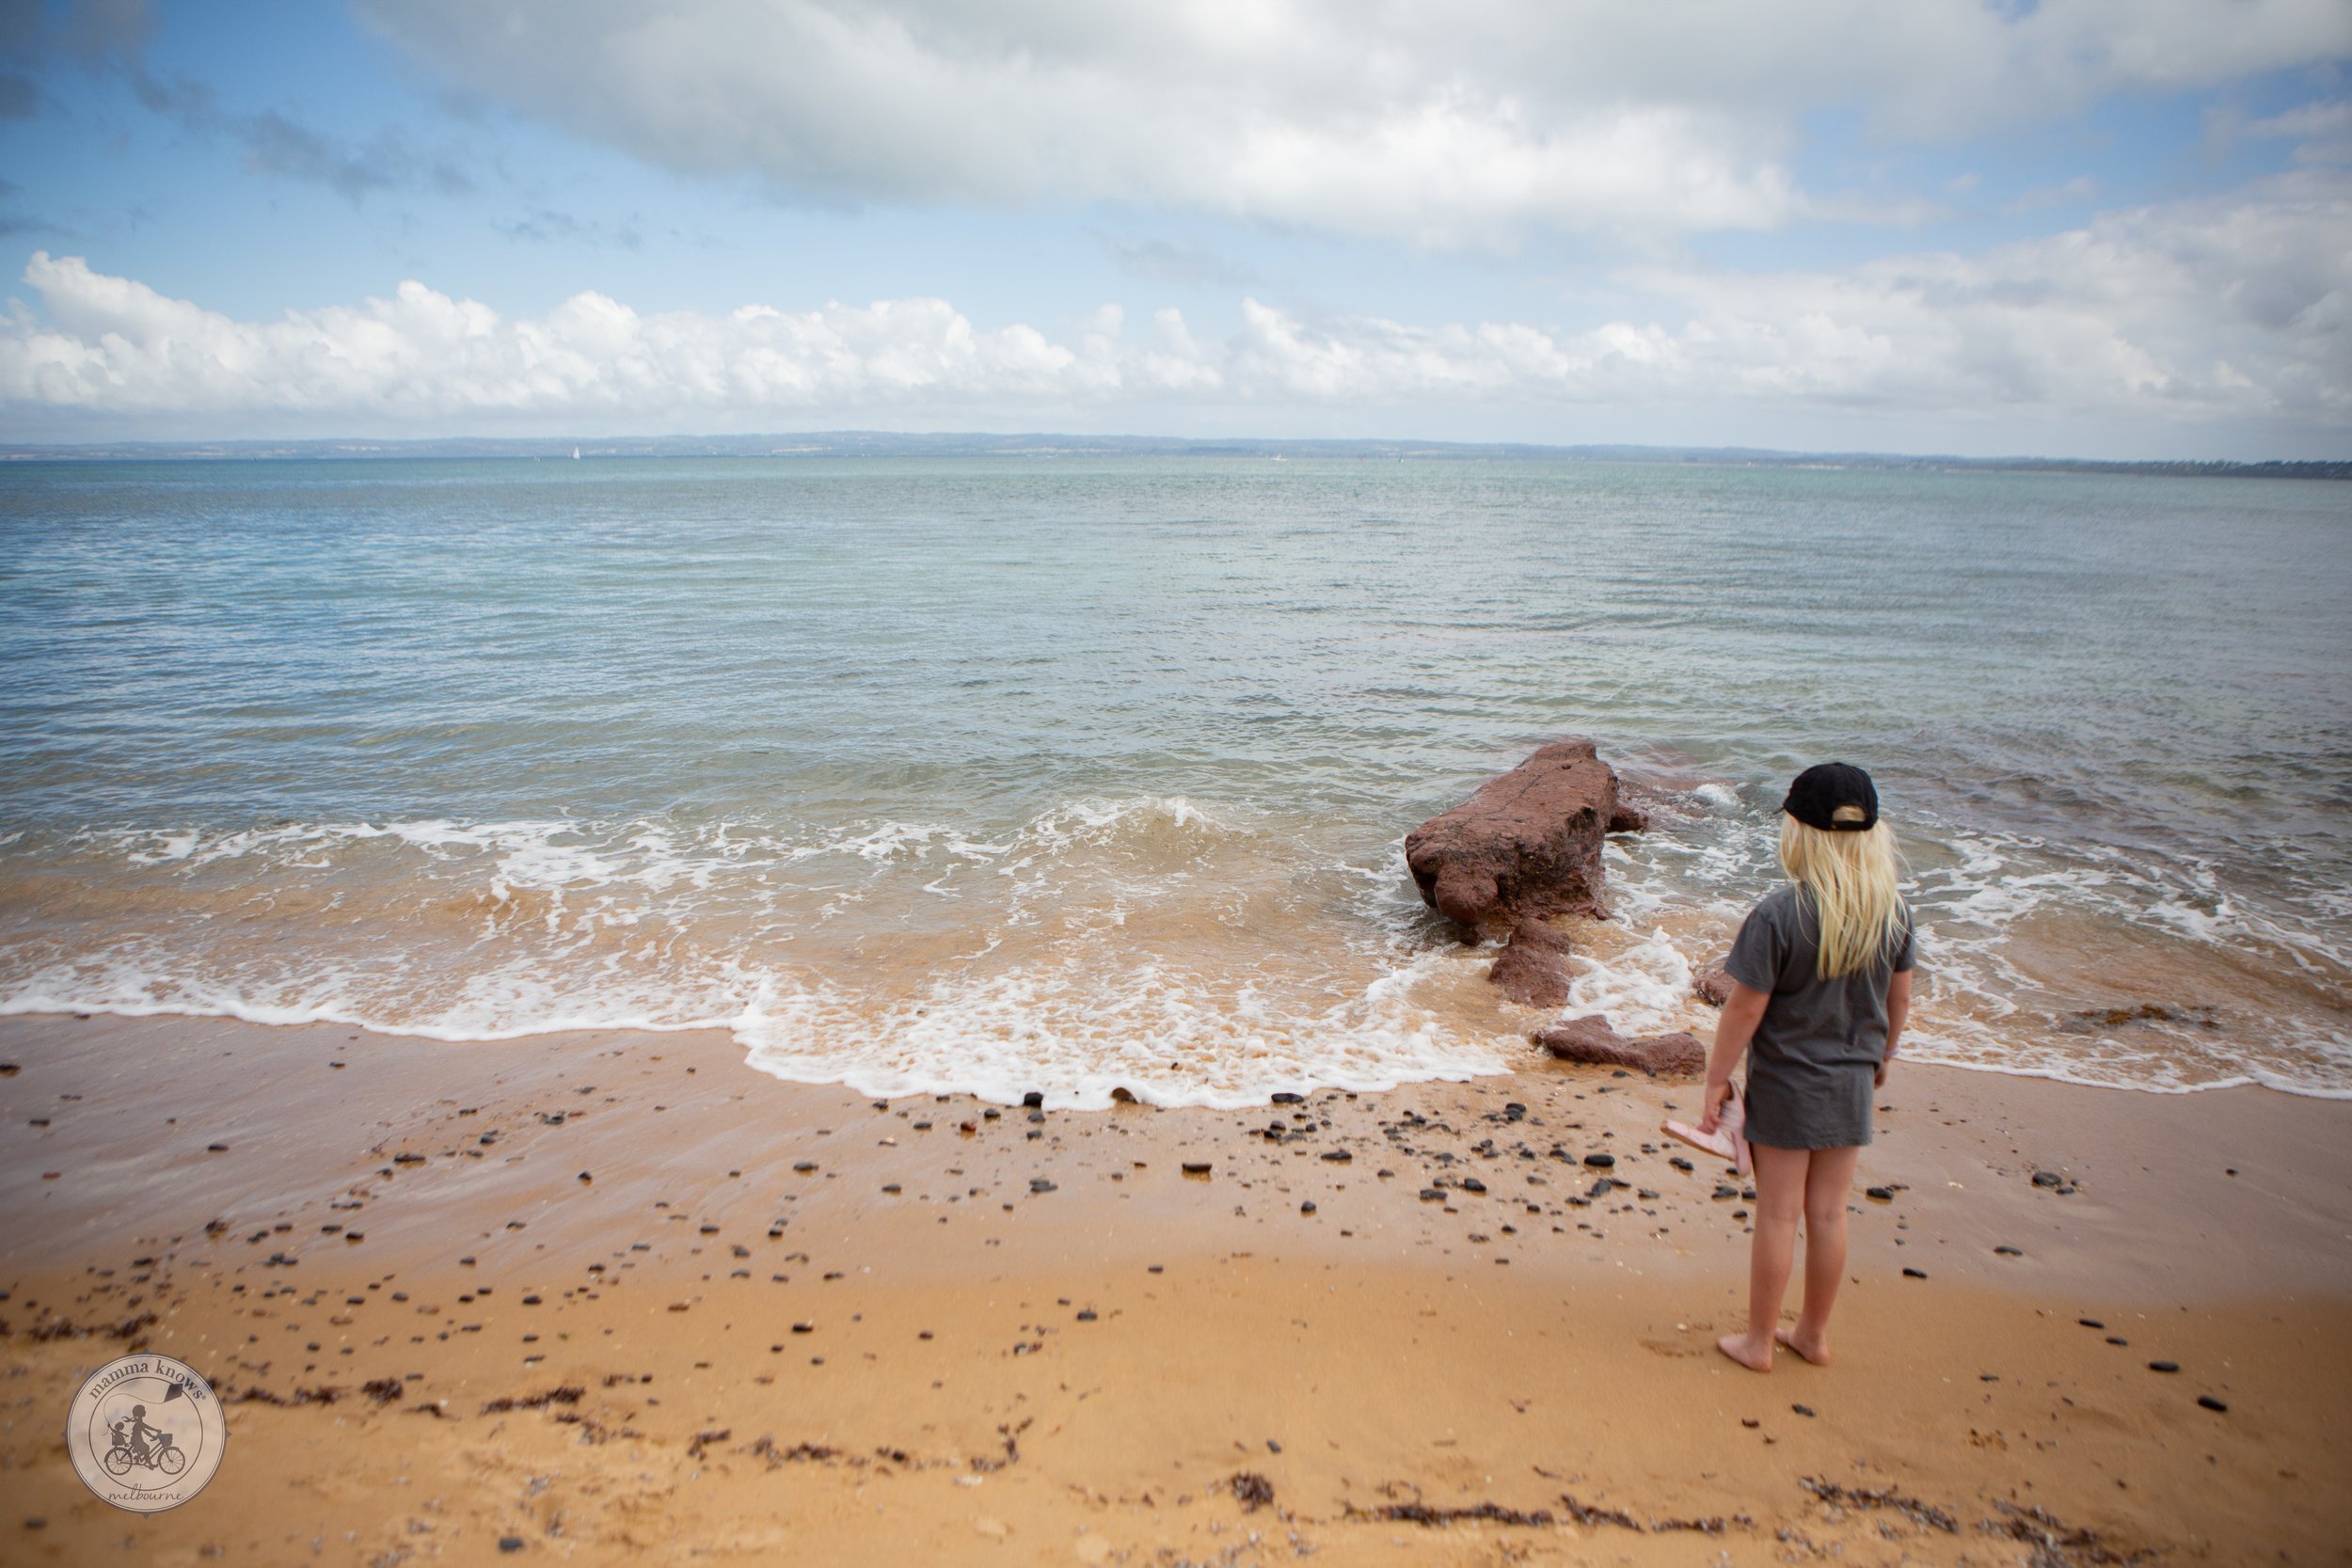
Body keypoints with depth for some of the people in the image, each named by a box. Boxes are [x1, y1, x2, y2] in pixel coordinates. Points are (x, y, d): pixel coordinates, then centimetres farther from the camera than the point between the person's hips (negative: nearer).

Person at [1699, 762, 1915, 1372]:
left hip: (1786, 1083, -4)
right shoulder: (1893, 910, -6)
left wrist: (1716, 1079, -7)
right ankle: (1813, 1334, 32)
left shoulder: (1777, 914, -23)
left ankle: (1758, 1341, 22)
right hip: (1852, 1082, 5)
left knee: (1778, 1216, 8)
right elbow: (1900, 996, 6)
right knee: (1828, 1214, 16)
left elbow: (1745, 1009, -18)